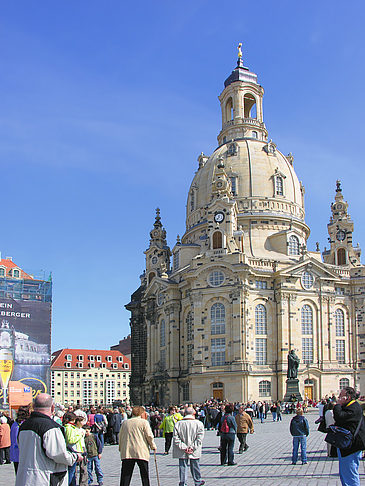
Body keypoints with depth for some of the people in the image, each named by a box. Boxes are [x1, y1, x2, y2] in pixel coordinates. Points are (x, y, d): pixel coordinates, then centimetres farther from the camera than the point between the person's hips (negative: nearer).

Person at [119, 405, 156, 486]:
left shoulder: (125, 423, 11)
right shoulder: (144, 422, -1)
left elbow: (120, 436, 15)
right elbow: (149, 436, -5)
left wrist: (121, 448, 24)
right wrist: (153, 446, 9)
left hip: (127, 452, 3)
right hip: (141, 452, -3)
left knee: (125, 475, 3)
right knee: (144, 474, 7)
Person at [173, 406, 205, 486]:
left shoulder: (178, 424, -2)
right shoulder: (199, 424, -5)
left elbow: (176, 438, -6)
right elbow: (199, 438, -9)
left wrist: (183, 447, -6)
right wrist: (192, 447, -8)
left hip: (182, 452, 0)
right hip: (195, 452, 0)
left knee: (183, 467, 9)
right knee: (195, 466, 15)